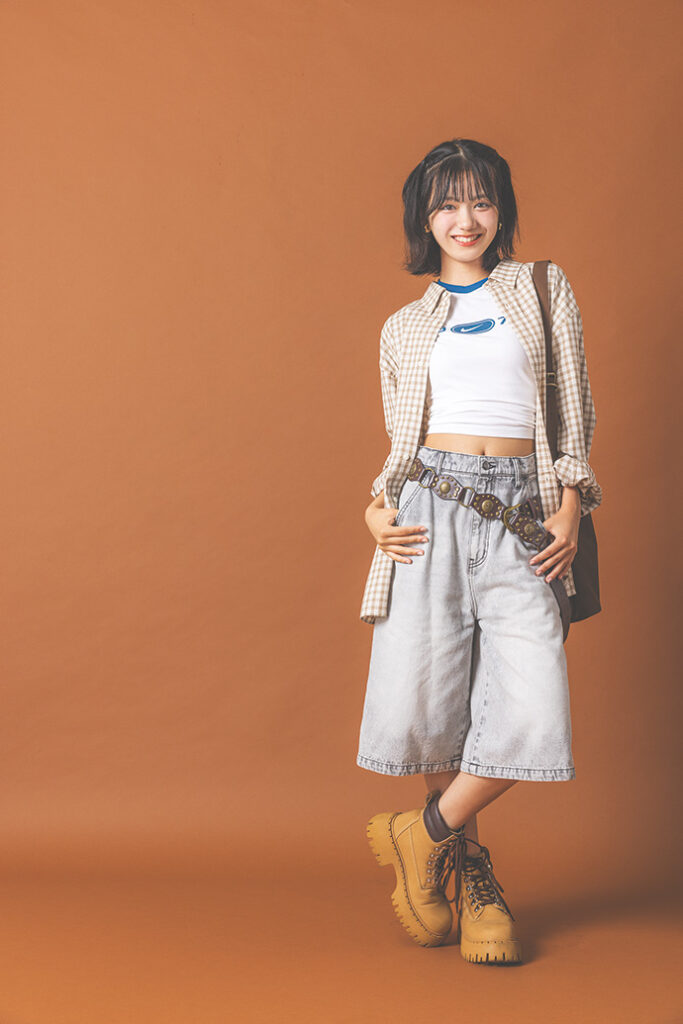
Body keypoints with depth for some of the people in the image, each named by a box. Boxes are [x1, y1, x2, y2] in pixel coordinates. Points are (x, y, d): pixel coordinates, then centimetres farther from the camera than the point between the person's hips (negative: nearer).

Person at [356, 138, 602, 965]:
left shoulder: (544, 290, 14)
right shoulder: (404, 328, 17)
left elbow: (574, 412, 11)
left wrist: (570, 508, -1)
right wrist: (378, 507, 1)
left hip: (520, 515, 0)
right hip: (432, 513, 1)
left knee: (531, 713, -15)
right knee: (423, 703, -7)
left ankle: (425, 836, 8)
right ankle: (468, 874, 17)